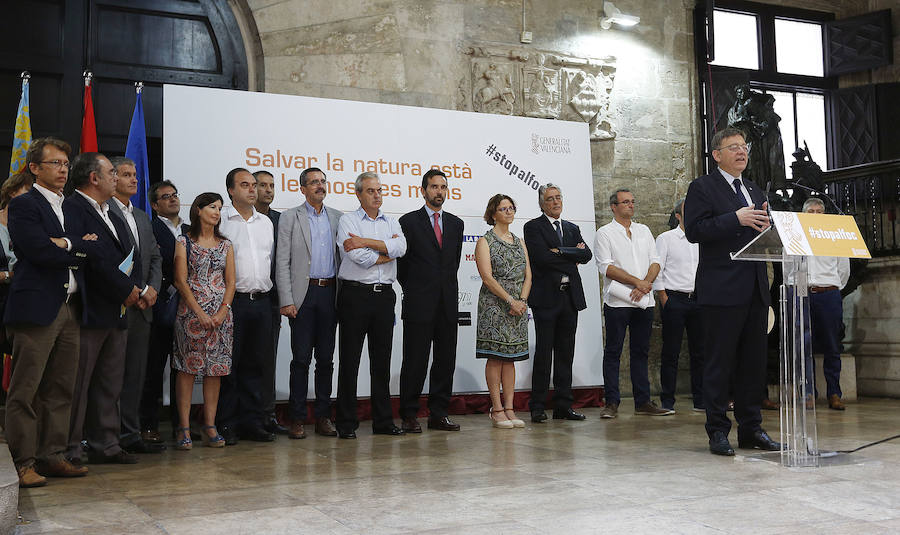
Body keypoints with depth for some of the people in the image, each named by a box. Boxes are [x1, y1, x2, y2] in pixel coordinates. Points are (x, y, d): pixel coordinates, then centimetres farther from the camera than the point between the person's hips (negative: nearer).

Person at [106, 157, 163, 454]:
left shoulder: (142, 216, 20)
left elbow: (155, 257, 20)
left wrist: (153, 288, 3)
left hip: (141, 306, 8)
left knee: (135, 374, 10)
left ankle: (130, 435, 16)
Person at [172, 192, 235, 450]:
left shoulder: (225, 244, 13)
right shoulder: (184, 242, 2)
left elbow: (230, 282, 9)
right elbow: (181, 280, -4)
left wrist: (222, 312, -6)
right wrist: (200, 313, -12)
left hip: (220, 315, 4)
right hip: (191, 311, -3)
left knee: (215, 369, 3)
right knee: (187, 367, -4)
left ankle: (210, 425, 9)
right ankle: (184, 427, 1)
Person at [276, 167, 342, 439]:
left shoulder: (337, 218, 12)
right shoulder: (290, 218, 3)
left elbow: (343, 257, 13)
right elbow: (282, 262, -2)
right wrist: (286, 300, -10)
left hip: (330, 293, 3)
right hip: (304, 294, -3)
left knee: (326, 358, 6)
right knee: (301, 358, -2)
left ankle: (323, 416, 13)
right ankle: (297, 418, 5)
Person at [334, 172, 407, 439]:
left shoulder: (392, 223, 14)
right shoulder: (348, 220, 1)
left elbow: (400, 248, -7)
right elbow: (358, 257, -13)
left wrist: (365, 241, -13)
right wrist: (387, 252, -1)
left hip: (384, 295, 4)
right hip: (355, 294, -4)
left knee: (382, 359, 8)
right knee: (349, 359, -1)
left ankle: (383, 420, 15)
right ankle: (346, 423, 5)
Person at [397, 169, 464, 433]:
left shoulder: (456, 223, 14)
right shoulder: (409, 221, -1)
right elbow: (401, 261, 2)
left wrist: (447, 288, 13)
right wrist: (413, 290, 5)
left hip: (448, 304, 5)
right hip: (419, 303, -4)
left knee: (446, 361, 6)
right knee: (415, 362, -2)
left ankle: (438, 414, 15)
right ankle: (409, 416, 7)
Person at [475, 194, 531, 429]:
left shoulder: (520, 242, 16)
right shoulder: (485, 241, -1)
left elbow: (528, 276, 10)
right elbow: (487, 277, -11)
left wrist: (522, 300, -7)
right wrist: (510, 300, -17)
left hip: (519, 305, 5)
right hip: (494, 304, -5)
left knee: (511, 357, 6)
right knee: (495, 356, -5)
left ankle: (509, 409, 8)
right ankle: (497, 410, -1)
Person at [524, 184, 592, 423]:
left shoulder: (572, 228, 18)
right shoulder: (533, 227, 0)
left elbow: (586, 254, 2)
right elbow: (543, 258, -15)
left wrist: (560, 252, -10)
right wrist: (573, 257, -5)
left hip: (570, 297, 5)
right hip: (546, 297, -5)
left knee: (566, 353, 8)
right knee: (543, 353, -4)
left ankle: (563, 406, 13)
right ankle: (537, 407, 2)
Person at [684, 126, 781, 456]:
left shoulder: (756, 192, 21)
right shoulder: (702, 188, 0)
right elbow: (693, 230, -13)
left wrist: (765, 228, 1)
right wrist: (736, 219, -18)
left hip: (755, 289, 7)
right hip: (722, 289, -7)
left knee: (754, 361, 9)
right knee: (719, 362, -2)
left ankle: (751, 428, 17)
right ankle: (718, 431, 5)